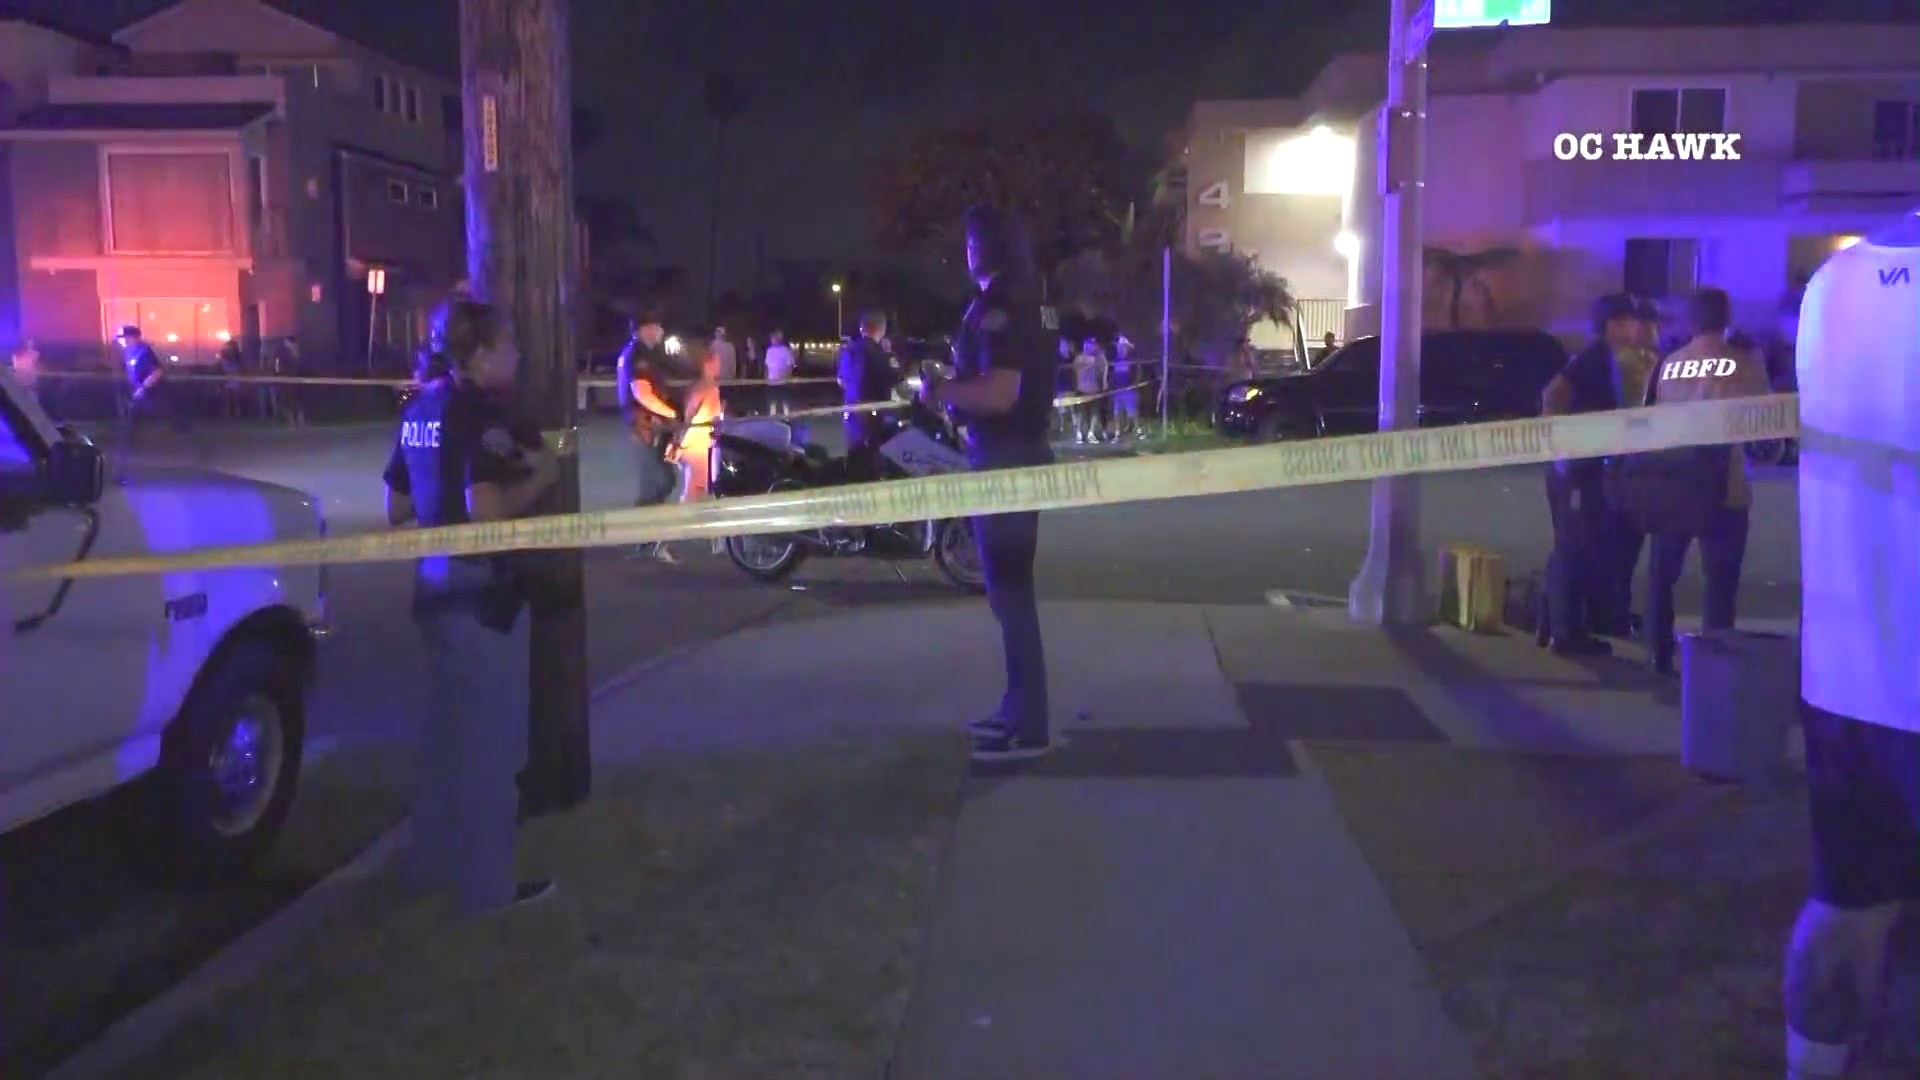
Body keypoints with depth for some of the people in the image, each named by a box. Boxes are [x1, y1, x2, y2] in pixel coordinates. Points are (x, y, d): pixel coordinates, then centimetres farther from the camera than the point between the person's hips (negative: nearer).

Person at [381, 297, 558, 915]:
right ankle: (488, 883, 12)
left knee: (447, 727, 20)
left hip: (437, 584, 9)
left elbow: (397, 510, 15)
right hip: (480, 590, -9)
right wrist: (539, 477, -13)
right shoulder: (480, 414, -17)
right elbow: (487, 511, -28)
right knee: (489, 736, 2)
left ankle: (438, 863, 32)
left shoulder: (420, 411, 10)